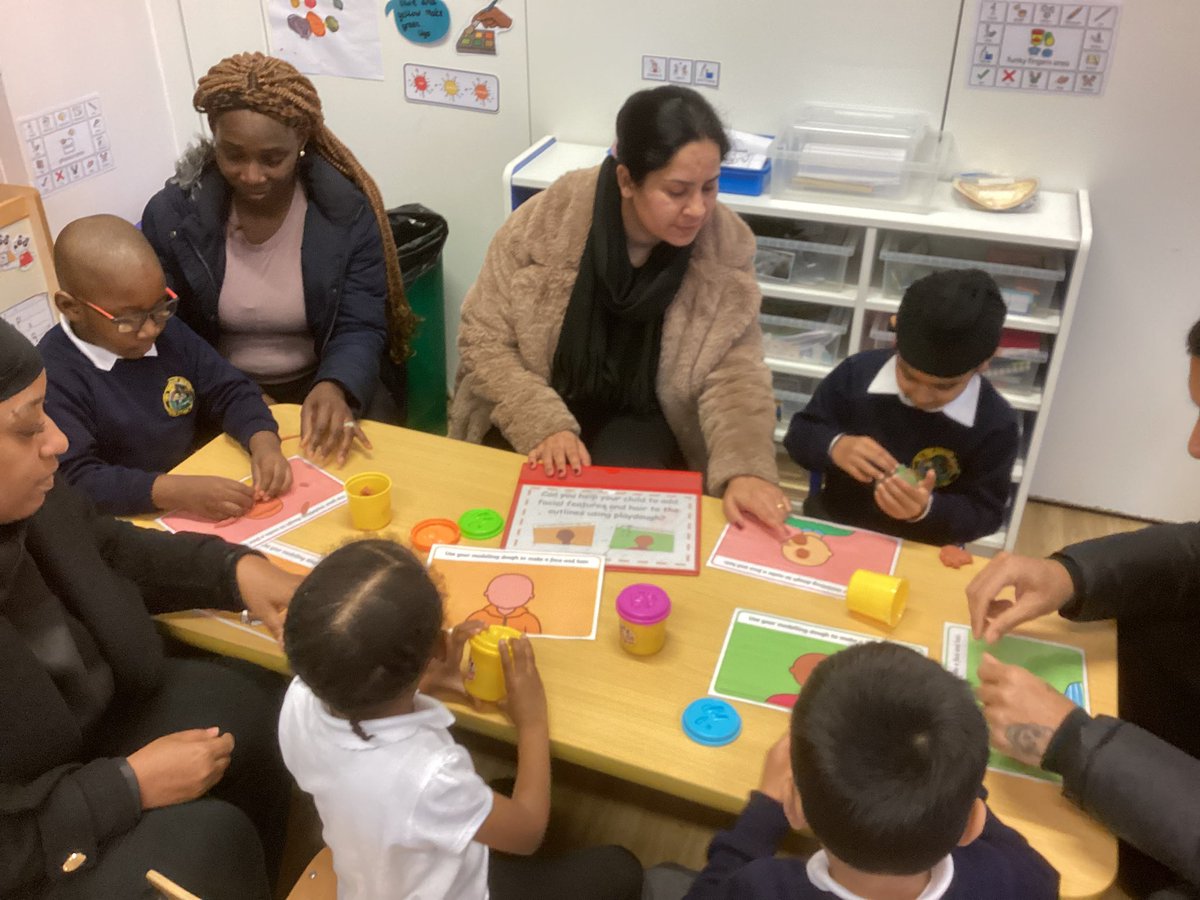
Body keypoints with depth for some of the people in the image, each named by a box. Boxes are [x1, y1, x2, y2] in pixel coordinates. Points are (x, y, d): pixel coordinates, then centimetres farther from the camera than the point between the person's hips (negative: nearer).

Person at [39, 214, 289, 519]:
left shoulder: (168, 332, 4)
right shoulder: (52, 377, -15)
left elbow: (229, 392, 7)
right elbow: (73, 481, -21)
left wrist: (264, 443, -13)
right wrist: (179, 492, -33)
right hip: (120, 530, -4)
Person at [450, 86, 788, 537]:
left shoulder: (726, 247, -15)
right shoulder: (547, 220, -18)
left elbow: (733, 374, -17)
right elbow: (484, 339, -12)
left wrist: (745, 469, -36)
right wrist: (544, 426, -28)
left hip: (643, 420, 0)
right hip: (544, 403, 0)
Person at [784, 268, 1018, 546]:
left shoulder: (995, 423, -12)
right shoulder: (857, 372, -8)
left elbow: (986, 513, -6)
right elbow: (799, 434, 0)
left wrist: (928, 509, -24)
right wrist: (834, 446, -21)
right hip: (833, 526, 1)